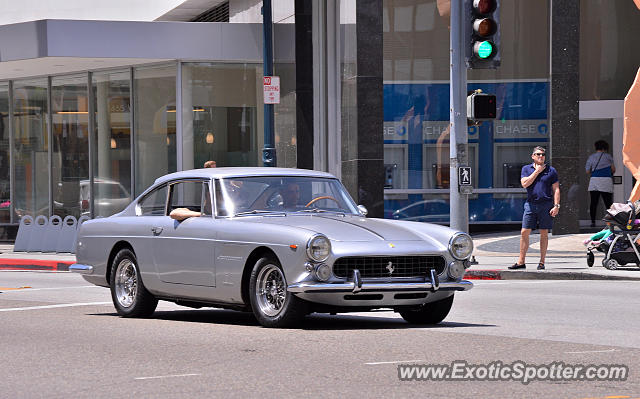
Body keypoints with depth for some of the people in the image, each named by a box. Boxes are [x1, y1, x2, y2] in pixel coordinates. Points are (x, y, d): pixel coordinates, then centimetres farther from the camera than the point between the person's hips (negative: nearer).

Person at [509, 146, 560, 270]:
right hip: (531, 204, 1)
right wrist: (537, 171, -6)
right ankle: (521, 262, 4)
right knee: (524, 232, -2)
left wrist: (556, 206, -6)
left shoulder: (551, 170, 6)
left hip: (546, 205, -1)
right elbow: (525, 183, -7)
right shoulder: (526, 169, 10)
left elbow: (556, 189, 4)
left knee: (544, 234, 3)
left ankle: (542, 262, 9)